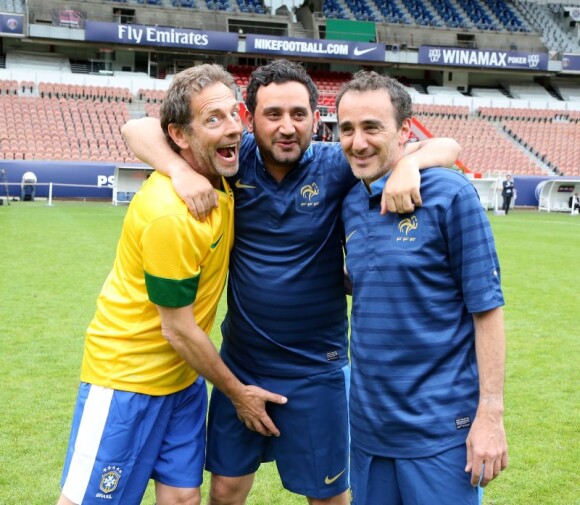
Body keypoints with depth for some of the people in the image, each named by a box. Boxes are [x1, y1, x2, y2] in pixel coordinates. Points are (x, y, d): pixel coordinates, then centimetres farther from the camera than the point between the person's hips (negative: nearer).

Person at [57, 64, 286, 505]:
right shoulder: (168, 213, -27)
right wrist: (238, 393, -6)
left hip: (184, 376, 8)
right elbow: (178, 330, -20)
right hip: (127, 378, -7)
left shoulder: (220, 173, -5)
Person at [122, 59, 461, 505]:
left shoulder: (337, 166, -11)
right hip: (241, 362, 2)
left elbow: (446, 147, -11)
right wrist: (181, 171, -26)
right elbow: (139, 129, -7)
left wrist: (408, 164, -34)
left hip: (316, 368, -2)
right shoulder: (235, 158, -7)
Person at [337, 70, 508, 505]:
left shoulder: (449, 194, -11)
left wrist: (490, 413, -14)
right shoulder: (350, 205, 5)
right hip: (368, 423, 6)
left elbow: (486, 307, -11)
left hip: (440, 427, -5)